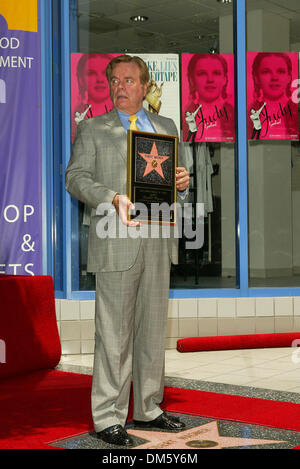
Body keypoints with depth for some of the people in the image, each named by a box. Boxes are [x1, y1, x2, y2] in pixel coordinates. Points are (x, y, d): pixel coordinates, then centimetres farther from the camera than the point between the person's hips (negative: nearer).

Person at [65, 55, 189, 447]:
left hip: (158, 242, 4)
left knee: (153, 329, 10)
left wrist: (183, 181, -2)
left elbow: (175, 174, 23)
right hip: (117, 244, -4)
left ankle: (147, 408, 23)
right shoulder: (93, 129, 7)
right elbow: (76, 177, -2)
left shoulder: (167, 127, 18)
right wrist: (113, 199, -19)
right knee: (115, 332, -2)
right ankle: (108, 418, 7)